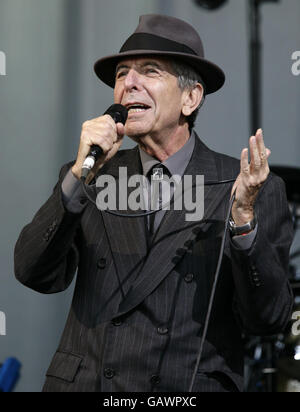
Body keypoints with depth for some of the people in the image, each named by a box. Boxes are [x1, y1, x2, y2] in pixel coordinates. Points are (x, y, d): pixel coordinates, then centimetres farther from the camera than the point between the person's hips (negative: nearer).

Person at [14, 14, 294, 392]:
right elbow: (34, 274, -7)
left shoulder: (260, 191, -3)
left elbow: (268, 319, -9)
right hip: (81, 383, 2)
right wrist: (81, 174, -16)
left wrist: (243, 217, -21)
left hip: (189, 391, -2)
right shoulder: (91, 179, 5)